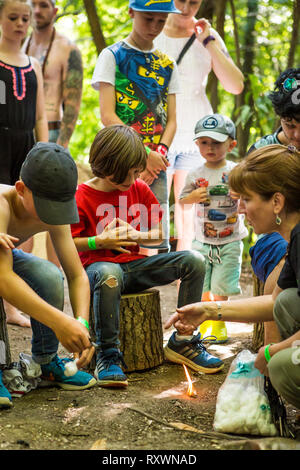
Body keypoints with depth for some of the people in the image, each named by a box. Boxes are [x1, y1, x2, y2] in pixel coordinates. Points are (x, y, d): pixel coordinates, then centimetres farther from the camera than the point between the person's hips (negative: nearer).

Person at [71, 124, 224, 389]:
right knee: (109, 274, -44)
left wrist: (137, 236, -7)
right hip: (98, 266, -6)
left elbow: (159, 235, 14)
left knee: (194, 261, -11)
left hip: (134, 264, 6)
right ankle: (108, 354, -30)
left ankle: (182, 341, -4)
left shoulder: (140, 189, 9)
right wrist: (100, 241, -19)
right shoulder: (81, 197, -7)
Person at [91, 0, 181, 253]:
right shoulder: (112, 55, 2)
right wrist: (145, 154, -15)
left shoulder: (167, 64, 16)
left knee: (160, 242, 1)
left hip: (156, 164, 4)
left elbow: (171, 120, 11)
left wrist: (160, 154, -9)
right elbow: (108, 116, -7)